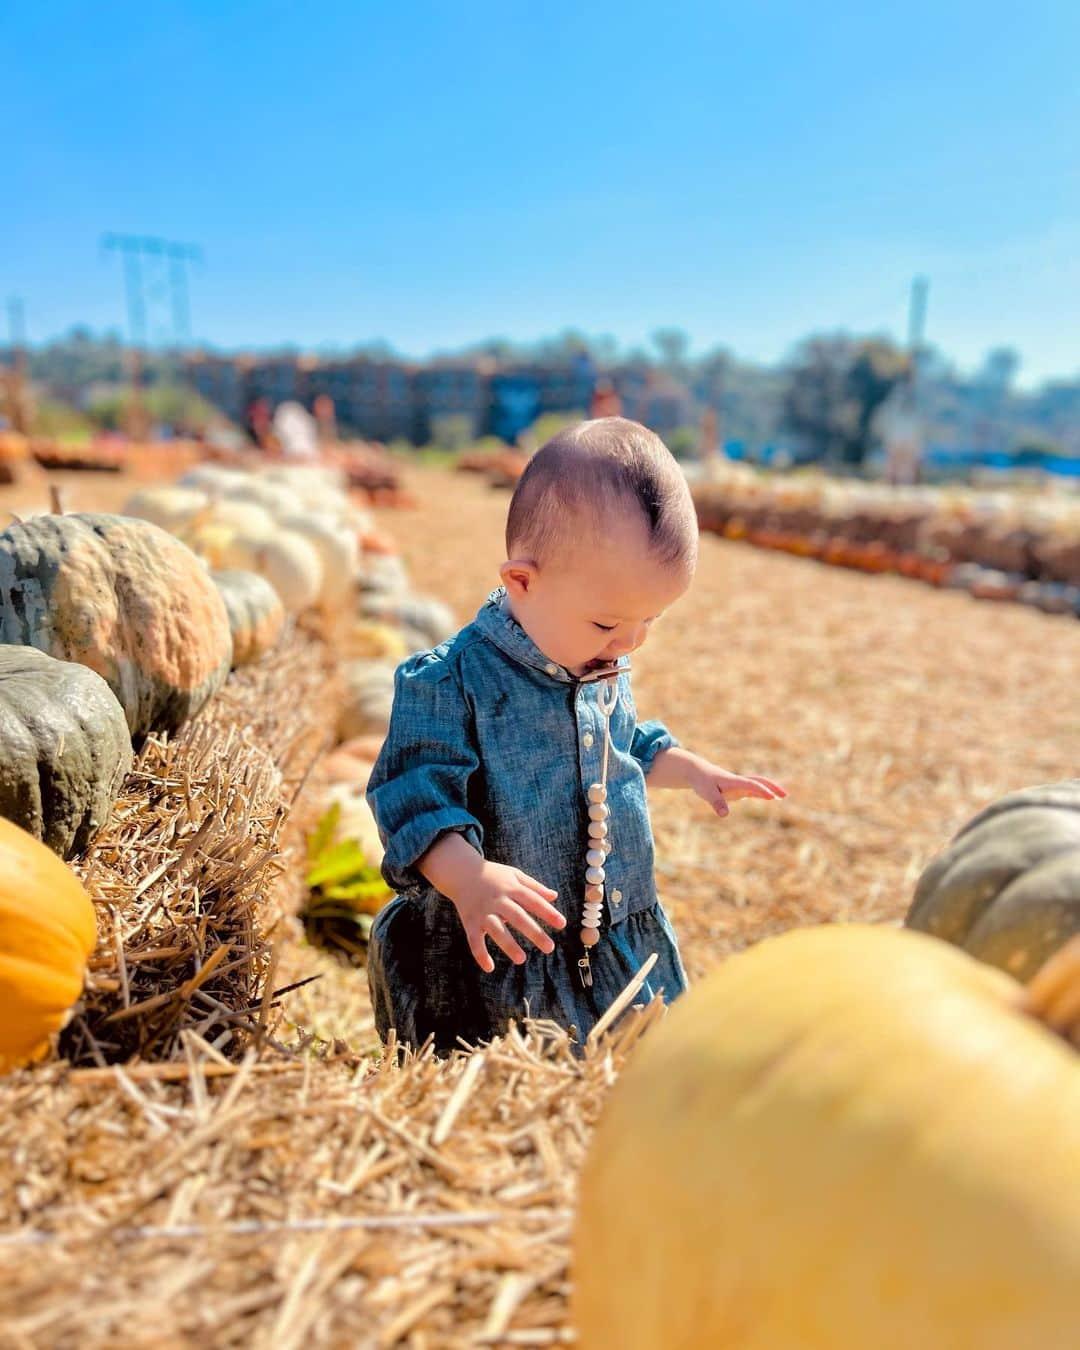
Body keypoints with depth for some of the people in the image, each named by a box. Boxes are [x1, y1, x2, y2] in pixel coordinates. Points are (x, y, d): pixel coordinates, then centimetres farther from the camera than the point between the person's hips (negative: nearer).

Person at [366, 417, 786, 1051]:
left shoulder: (608, 668, 3)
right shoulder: (449, 682, -21)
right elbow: (414, 798, -26)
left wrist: (696, 771, 19)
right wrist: (470, 878, -40)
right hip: (496, 955, -6)